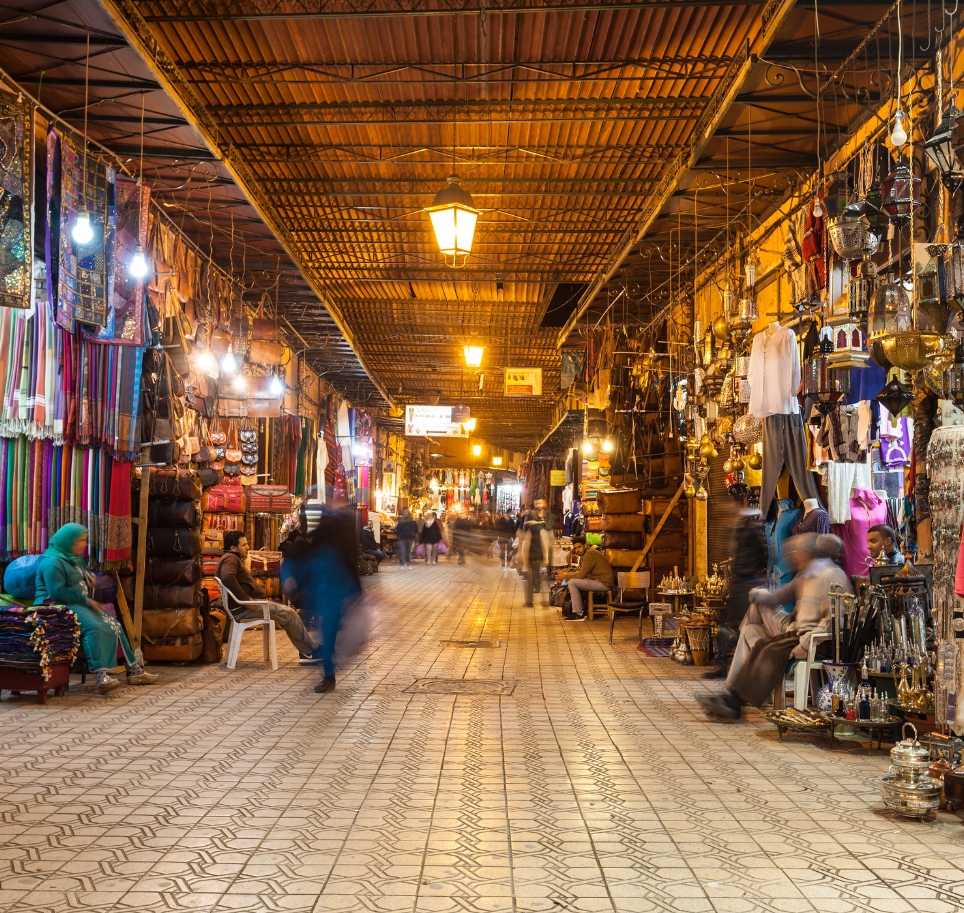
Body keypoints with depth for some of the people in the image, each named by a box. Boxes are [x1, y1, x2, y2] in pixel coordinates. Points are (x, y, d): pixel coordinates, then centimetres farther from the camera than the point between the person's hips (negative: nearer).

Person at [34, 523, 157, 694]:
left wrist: (90, 581, 10)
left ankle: (133, 669, -3)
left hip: (80, 604, 10)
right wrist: (86, 601, -18)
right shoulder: (52, 562, -13)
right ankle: (100, 676, -45)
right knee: (94, 627, -33)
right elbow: (58, 593, -22)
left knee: (113, 626, -5)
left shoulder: (77, 559, 19)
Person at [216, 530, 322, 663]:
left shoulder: (235, 559, 23)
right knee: (288, 613, -9)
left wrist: (263, 595, 10)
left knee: (286, 613, 9)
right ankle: (314, 649, 1)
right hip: (242, 608, -11)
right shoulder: (230, 558, -12)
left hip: (246, 605, 11)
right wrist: (246, 599, -28)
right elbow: (227, 578, -33)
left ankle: (306, 652, 5)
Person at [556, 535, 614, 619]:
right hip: (598, 581, 11)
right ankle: (580, 611, 14)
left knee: (572, 582, -14)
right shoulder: (584, 554, 15)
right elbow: (579, 571, 18)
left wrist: (565, 576, -9)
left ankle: (578, 614, -11)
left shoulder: (590, 554, -17)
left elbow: (581, 575, -19)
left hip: (604, 583, -11)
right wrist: (566, 574, 1)